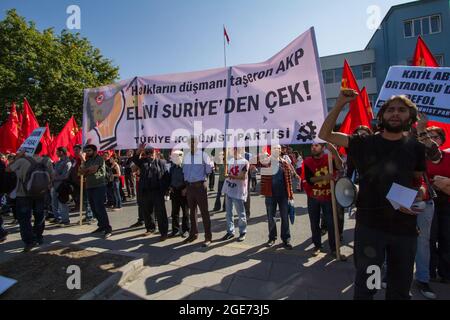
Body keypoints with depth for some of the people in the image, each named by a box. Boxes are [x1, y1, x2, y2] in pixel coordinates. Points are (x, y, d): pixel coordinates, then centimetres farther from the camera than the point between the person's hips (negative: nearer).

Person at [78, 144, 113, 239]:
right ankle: (101, 225, 21)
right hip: (89, 187, 8)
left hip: (99, 187, -8)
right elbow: (81, 171, 8)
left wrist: (84, 170, 1)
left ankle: (108, 229, -9)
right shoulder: (87, 160, 17)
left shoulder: (99, 159, -6)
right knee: (94, 208, 9)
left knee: (100, 208, -12)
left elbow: (93, 169, -17)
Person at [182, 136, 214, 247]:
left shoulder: (203, 155, -9)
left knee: (204, 212, -1)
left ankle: (208, 237, 9)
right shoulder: (186, 156, 8)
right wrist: (186, 181, 12)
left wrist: (201, 178, 6)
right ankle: (193, 234, 30)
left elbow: (209, 170, -4)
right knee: (192, 211, 16)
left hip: (200, 186, -6)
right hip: (190, 186, 6)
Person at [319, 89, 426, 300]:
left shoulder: (416, 148, 4)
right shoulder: (365, 143, -2)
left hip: (405, 226, 3)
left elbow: (419, 182, 14)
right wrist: (339, 105, -15)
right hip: (369, 224, -3)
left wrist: (416, 200, -8)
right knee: (365, 284, 10)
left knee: (400, 286, 20)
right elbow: (324, 135, -8)